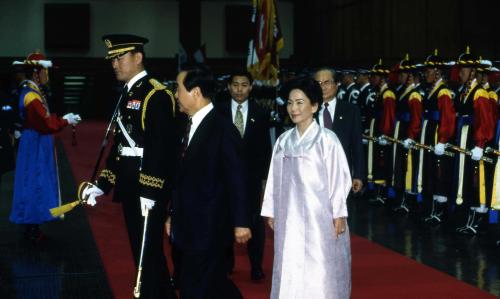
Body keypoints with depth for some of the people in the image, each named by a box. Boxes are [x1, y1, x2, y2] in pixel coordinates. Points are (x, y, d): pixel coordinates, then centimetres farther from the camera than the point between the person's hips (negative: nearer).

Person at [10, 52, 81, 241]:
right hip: (36, 146, -10)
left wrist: (62, 119, 4)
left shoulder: (31, 91, 9)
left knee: (34, 183, 15)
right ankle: (32, 230, 7)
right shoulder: (32, 96, -22)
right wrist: (65, 121, -11)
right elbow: (46, 124, -23)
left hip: (34, 145, 10)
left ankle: (32, 227, 24)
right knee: (35, 183, -2)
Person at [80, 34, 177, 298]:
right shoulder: (127, 95, 15)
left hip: (149, 186, -9)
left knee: (149, 251, -3)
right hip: (129, 186, 9)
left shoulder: (156, 95, -14)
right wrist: (102, 184, 13)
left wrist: (150, 190, -24)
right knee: (142, 250, 16)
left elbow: (160, 145, -21)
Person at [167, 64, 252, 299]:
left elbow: (236, 180, -14)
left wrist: (240, 222, -13)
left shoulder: (223, 130, -15)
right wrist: (174, 215, 17)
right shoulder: (190, 126, 9)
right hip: (190, 227, 8)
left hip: (209, 229, -8)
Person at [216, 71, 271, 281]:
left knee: (255, 220, 3)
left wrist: (264, 176, -2)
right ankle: (226, 262, 24)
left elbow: (265, 148, 2)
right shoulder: (218, 112, 0)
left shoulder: (260, 114, 1)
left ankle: (256, 266, 12)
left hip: (252, 176, 0)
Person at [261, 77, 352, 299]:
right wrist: (271, 211, 10)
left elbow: (338, 178, -8)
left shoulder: (326, 139, -8)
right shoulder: (283, 141, 6)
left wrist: (339, 214, -8)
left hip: (319, 217, -4)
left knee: (319, 273, 1)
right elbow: (275, 178, 10)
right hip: (289, 217, 5)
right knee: (290, 271, 8)